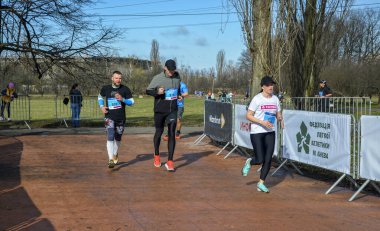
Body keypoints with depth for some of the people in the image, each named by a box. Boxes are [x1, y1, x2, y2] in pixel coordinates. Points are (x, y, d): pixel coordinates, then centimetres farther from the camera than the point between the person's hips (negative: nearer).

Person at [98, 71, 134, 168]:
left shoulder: (125, 89, -4)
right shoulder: (106, 88, -1)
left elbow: (132, 102, -3)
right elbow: (100, 96, 19)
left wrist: (122, 99, -21)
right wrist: (101, 106, 2)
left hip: (121, 118, 1)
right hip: (109, 117, -1)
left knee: (118, 138, 14)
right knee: (110, 137, -15)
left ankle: (115, 154, 40)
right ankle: (111, 159, -19)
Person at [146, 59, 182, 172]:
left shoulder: (177, 76, 2)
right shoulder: (158, 78, -11)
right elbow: (148, 90, -6)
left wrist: (179, 95, 3)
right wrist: (157, 92, -25)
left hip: (173, 110, 2)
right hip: (160, 110, -2)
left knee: (172, 134, -6)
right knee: (159, 132, 12)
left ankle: (170, 162, -4)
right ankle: (156, 155, 36)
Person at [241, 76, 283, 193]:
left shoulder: (275, 99, 8)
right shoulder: (257, 99, -10)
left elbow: (278, 114, 17)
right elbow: (248, 115, -10)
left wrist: (280, 119, -7)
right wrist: (262, 122, -21)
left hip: (270, 132, 5)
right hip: (257, 132, -5)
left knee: (268, 159, 2)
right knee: (260, 160, -8)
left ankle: (261, 183, 16)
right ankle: (249, 162, 27)